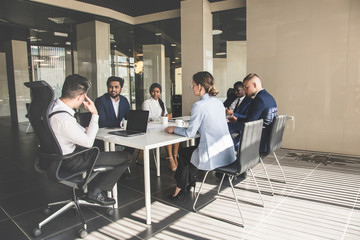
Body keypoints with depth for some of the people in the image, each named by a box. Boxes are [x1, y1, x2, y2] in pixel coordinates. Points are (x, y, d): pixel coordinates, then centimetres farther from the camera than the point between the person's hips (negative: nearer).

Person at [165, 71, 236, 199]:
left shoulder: (199, 105, -15)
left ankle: (180, 187, 39)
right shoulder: (219, 102, 8)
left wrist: (174, 129, 6)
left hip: (214, 157, -7)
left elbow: (190, 133, -11)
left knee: (183, 153, 21)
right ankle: (189, 182, 38)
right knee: (190, 150, 28)